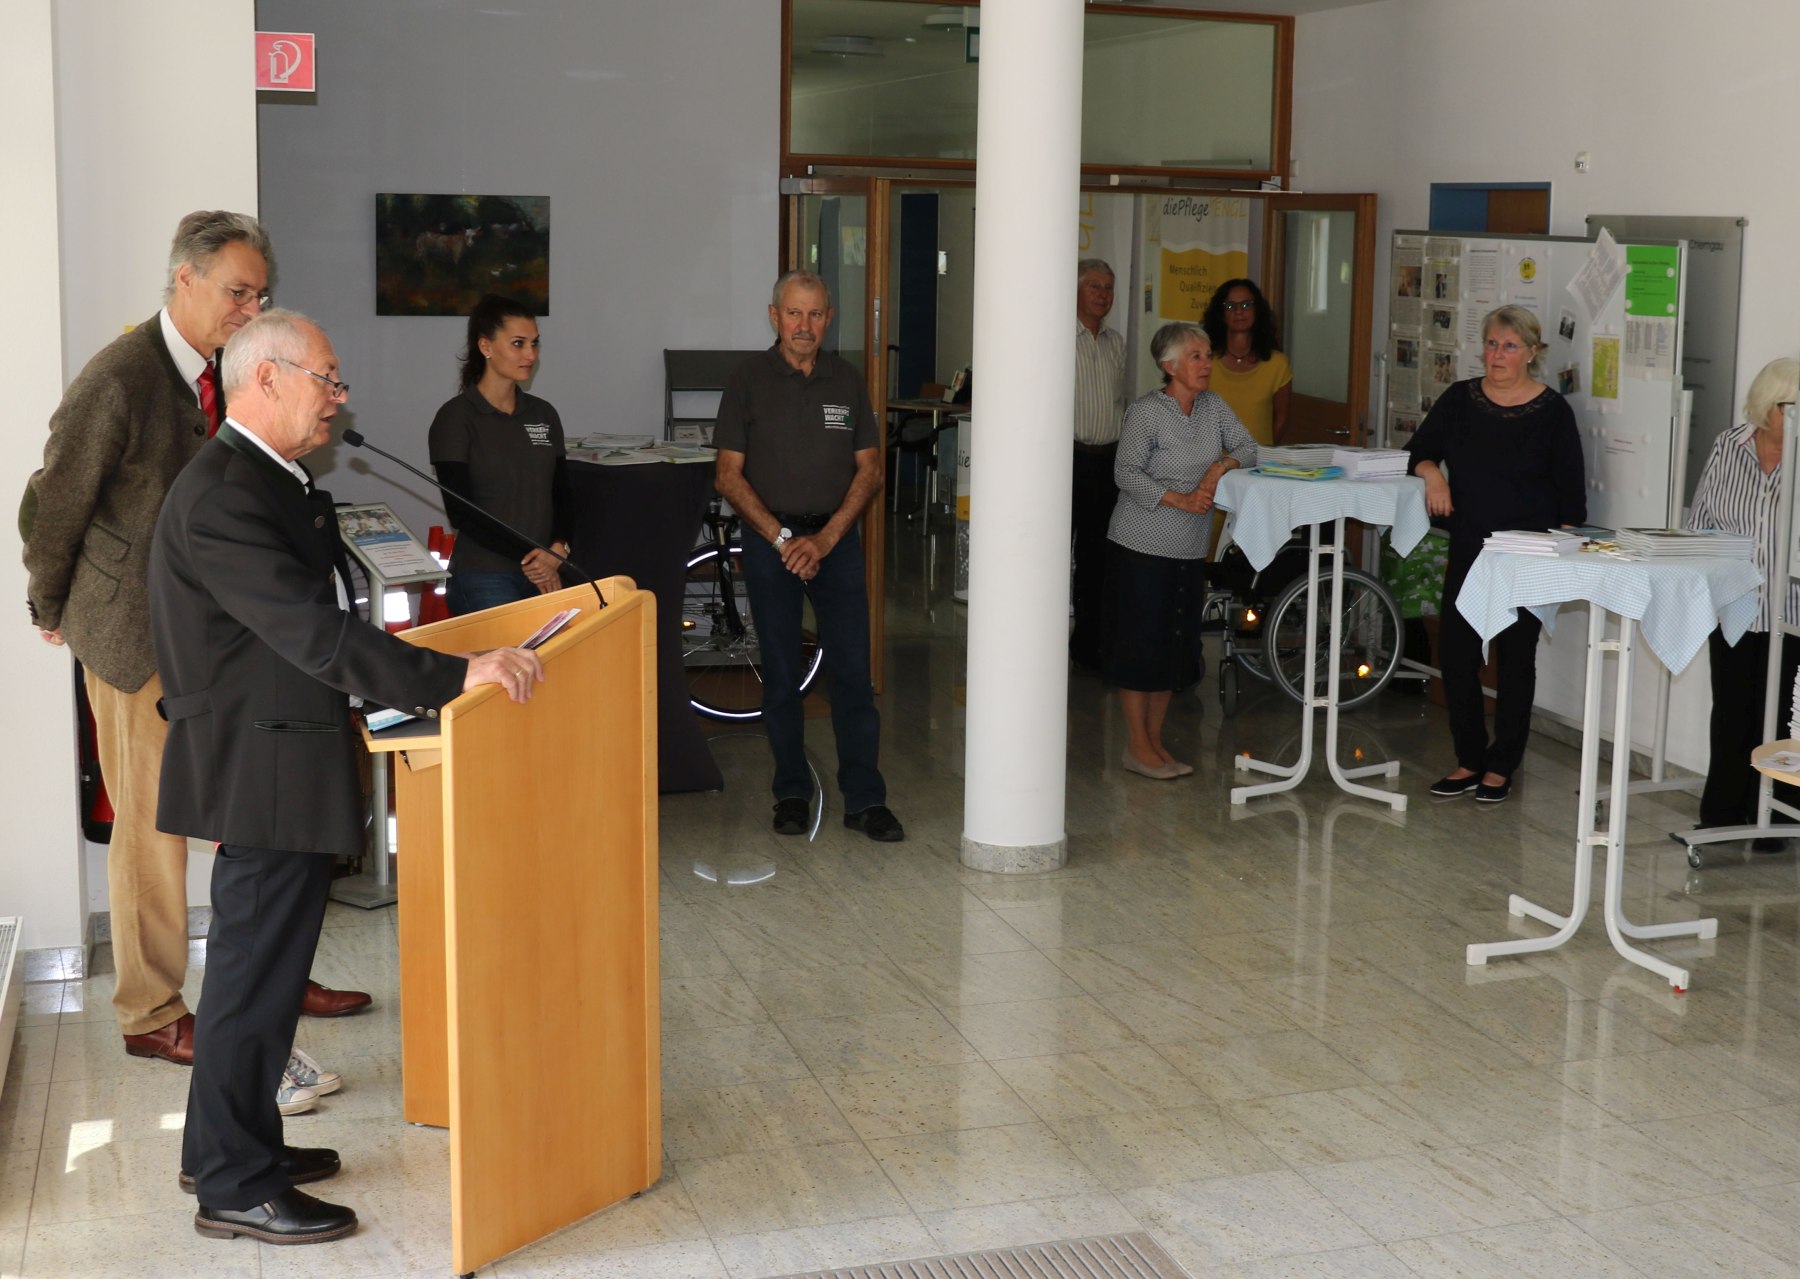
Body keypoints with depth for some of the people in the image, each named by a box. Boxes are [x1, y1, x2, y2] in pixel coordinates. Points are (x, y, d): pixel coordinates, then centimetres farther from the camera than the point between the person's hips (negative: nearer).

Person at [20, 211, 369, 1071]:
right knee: (151, 828, 3)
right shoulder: (117, 381, -19)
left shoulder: (227, 374, 3)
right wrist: (52, 612, 2)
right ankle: (150, 1016, 17)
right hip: (136, 633, -7)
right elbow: (54, 508, -10)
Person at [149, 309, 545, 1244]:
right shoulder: (222, 499, -22)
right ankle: (234, 1186, 11)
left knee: (256, 957, 19)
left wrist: (432, 677, 18)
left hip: (276, 766, 10)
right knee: (257, 965, 0)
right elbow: (314, 635, -31)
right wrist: (455, 676, -35)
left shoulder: (267, 481, 12)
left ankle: (229, 1142, 33)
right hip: (263, 770, -10)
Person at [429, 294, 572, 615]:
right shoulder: (456, 418, -5)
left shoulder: (544, 415, 11)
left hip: (545, 576, 5)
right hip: (484, 579, -5)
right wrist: (527, 556, -14)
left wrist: (558, 549, -9)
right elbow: (461, 511, -10)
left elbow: (562, 496, 11)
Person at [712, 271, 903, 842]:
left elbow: (869, 469, 5)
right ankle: (792, 792, 15)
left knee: (852, 671, -3)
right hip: (768, 540, -1)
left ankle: (864, 798, 2)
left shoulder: (847, 380, 6)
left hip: (835, 538, 1)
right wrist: (782, 539, -11)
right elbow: (730, 476, -2)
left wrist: (826, 537, -7)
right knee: (780, 673, 4)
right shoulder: (748, 380, -1)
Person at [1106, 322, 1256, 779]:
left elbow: (1247, 448, 9)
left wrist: (1222, 465, -11)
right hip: (1143, 547, -6)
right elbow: (1127, 473, -16)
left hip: (1191, 551, 7)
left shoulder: (1213, 407, 9)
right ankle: (1138, 748, 6)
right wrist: (1180, 500, -23)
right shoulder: (1145, 412, -10)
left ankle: (1156, 741, 21)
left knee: (1176, 647, 10)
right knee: (1141, 645, -3)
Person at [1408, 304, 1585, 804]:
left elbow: (1571, 491, -2)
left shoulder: (1552, 411, -4)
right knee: (1455, 654, 2)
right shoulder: (1460, 399, 5)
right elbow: (1419, 449, 12)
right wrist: (1431, 472, -10)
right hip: (1468, 550, 3)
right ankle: (1469, 760, 15)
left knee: (1515, 658, 5)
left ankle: (1501, 767, 16)